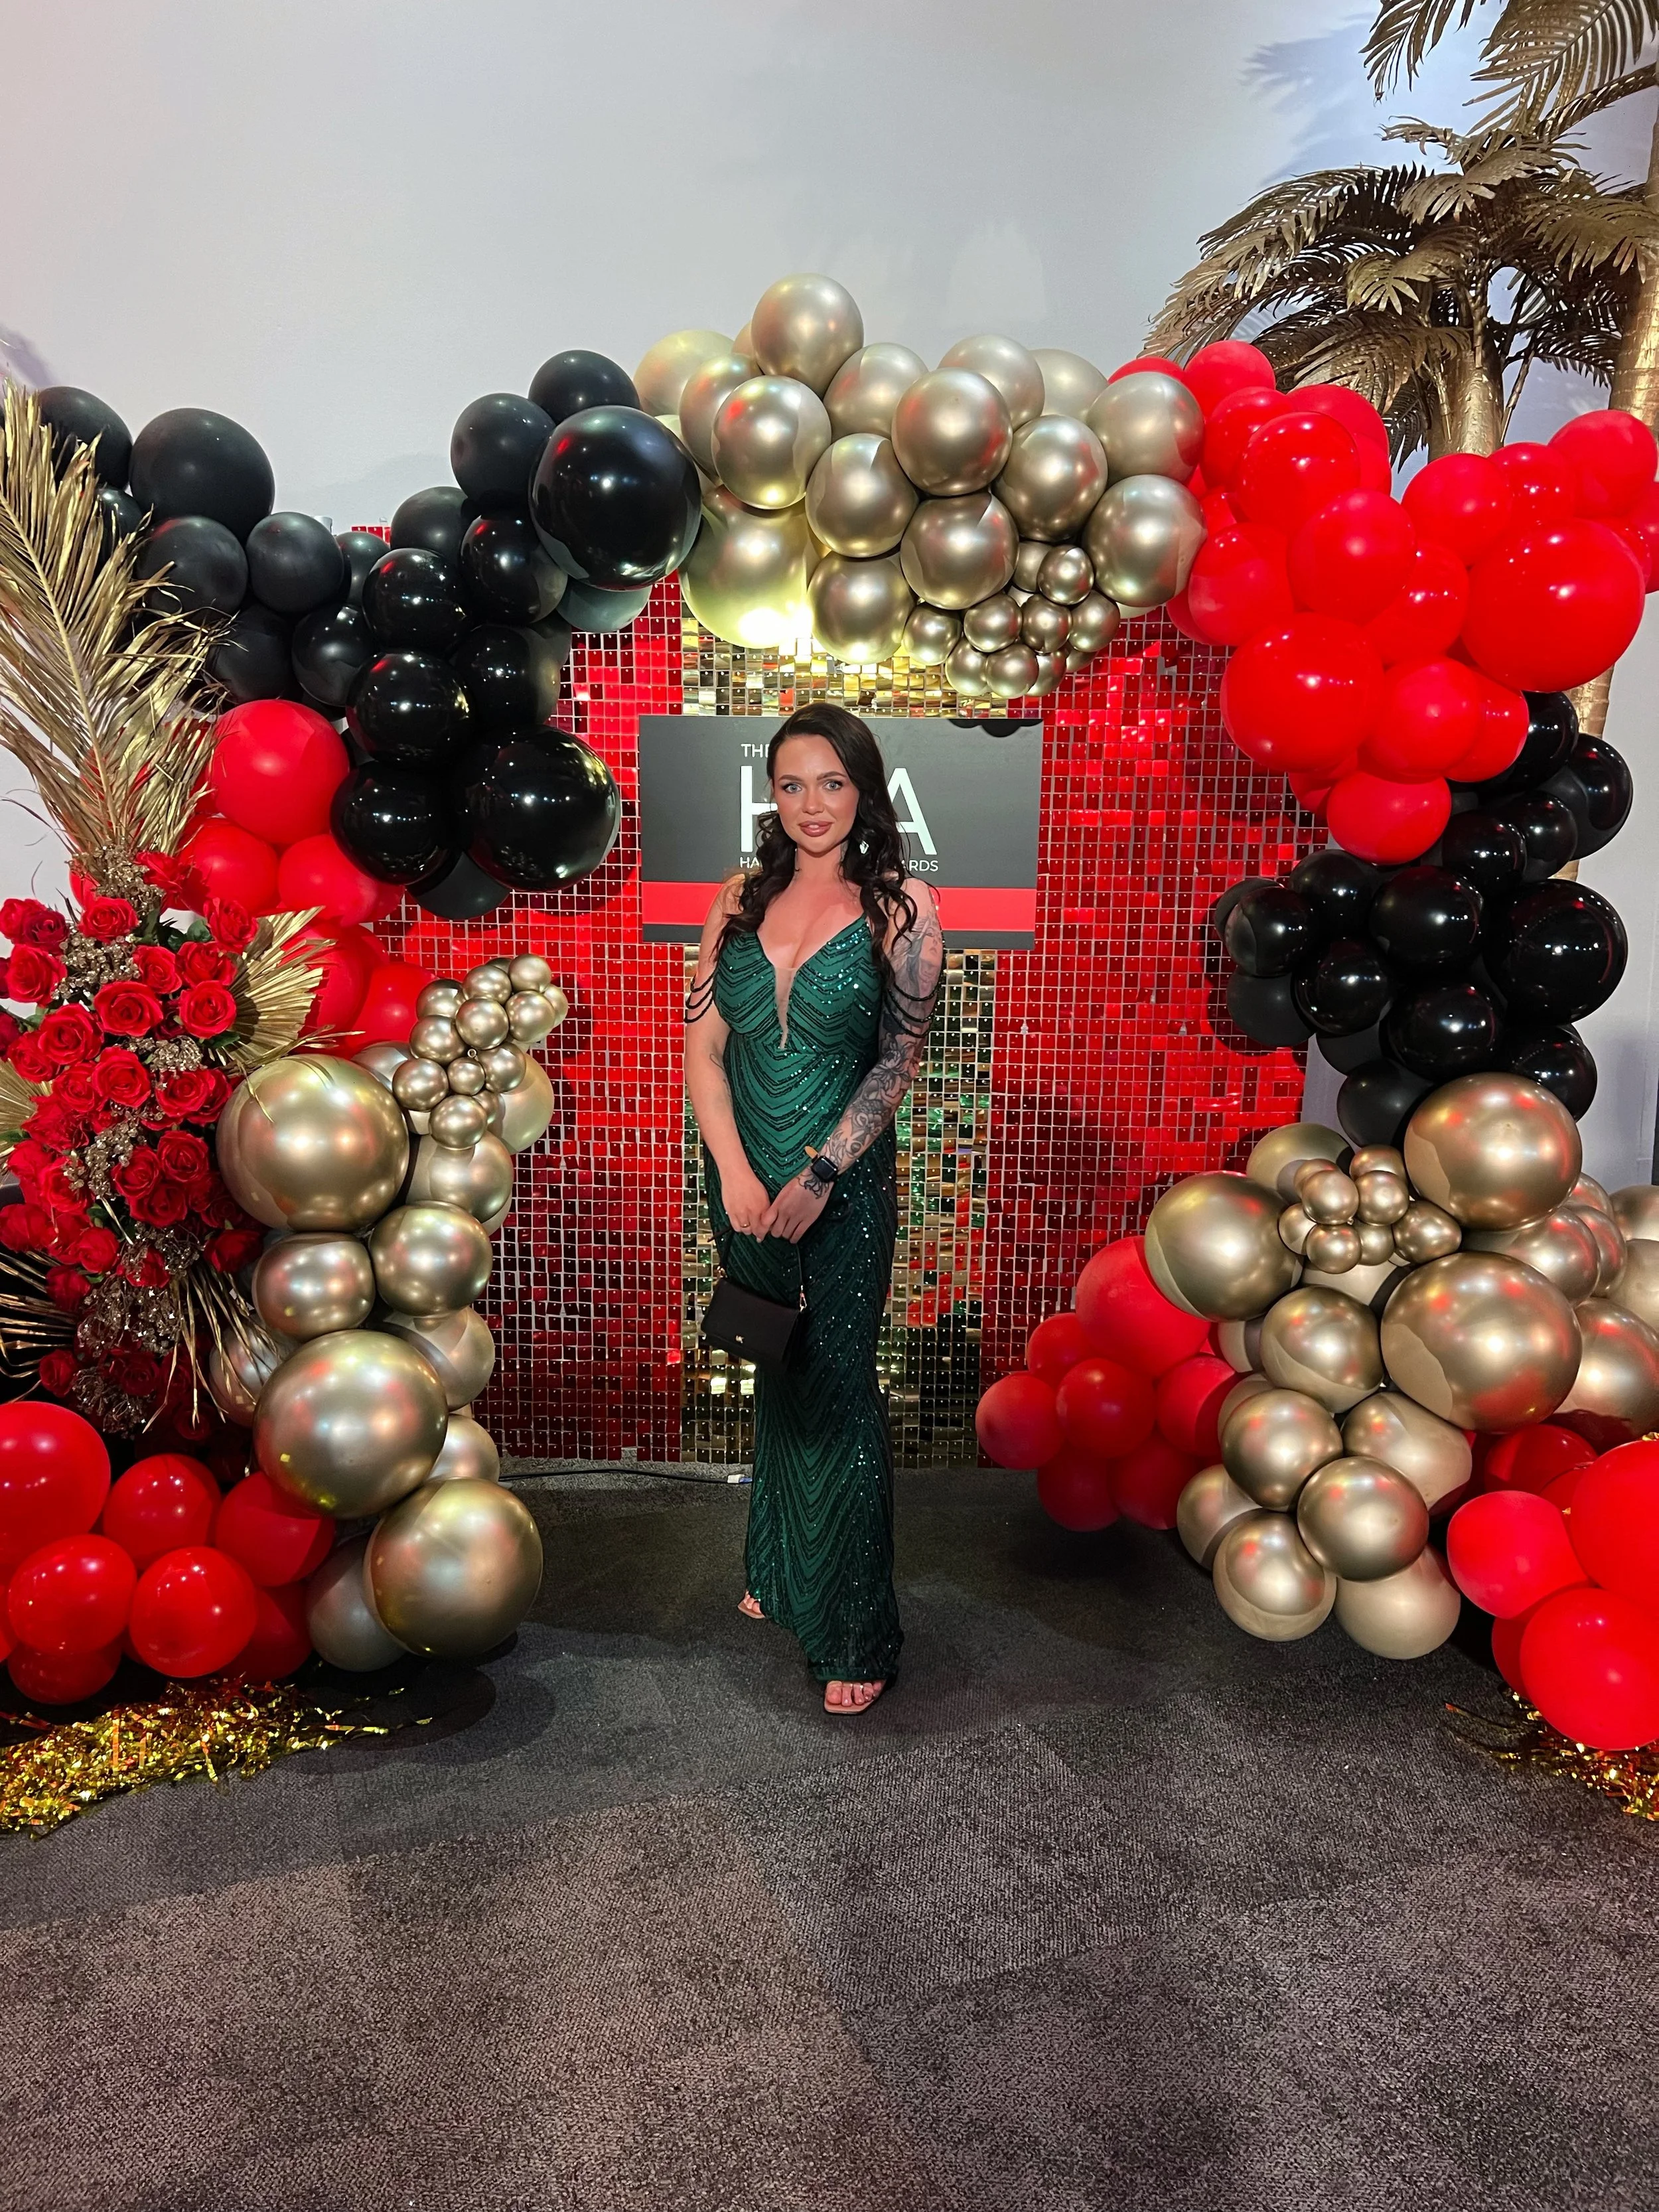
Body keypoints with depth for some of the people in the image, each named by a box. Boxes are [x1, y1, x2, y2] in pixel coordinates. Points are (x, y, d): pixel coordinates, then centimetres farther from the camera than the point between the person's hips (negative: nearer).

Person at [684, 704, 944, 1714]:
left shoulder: (900, 907, -6)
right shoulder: (743, 899, 4)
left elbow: (900, 1059, -9)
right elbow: (704, 1044, 0)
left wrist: (817, 1175, -15)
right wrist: (736, 1173, -11)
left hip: (845, 1185, -4)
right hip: (745, 1180, 4)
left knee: (839, 1386, -1)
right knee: (776, 1374, 17)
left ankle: (858, 1632, 13)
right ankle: (779, 1573, 37)